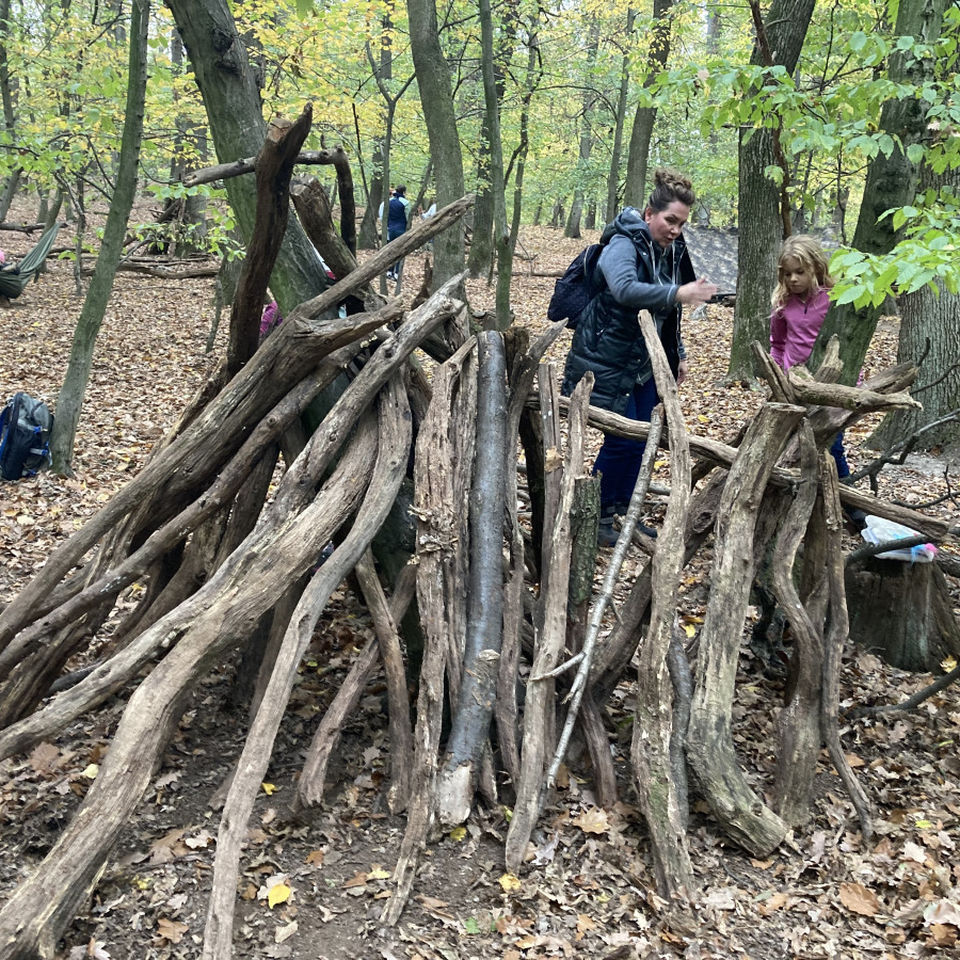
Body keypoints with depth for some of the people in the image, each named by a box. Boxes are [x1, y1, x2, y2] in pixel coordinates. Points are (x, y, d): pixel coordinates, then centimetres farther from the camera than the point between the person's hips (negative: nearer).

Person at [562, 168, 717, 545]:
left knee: (641, 438, 10)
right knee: (623, 439, -8)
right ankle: (594, 515, 9)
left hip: (645, 361, 8)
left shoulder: (672, 251, 8)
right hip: (608, 361, -8)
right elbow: (624, 289, -39)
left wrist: (678, 354, 19)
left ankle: (622, 512, 24)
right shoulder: (624, 244, -18)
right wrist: (678, 294, -44)